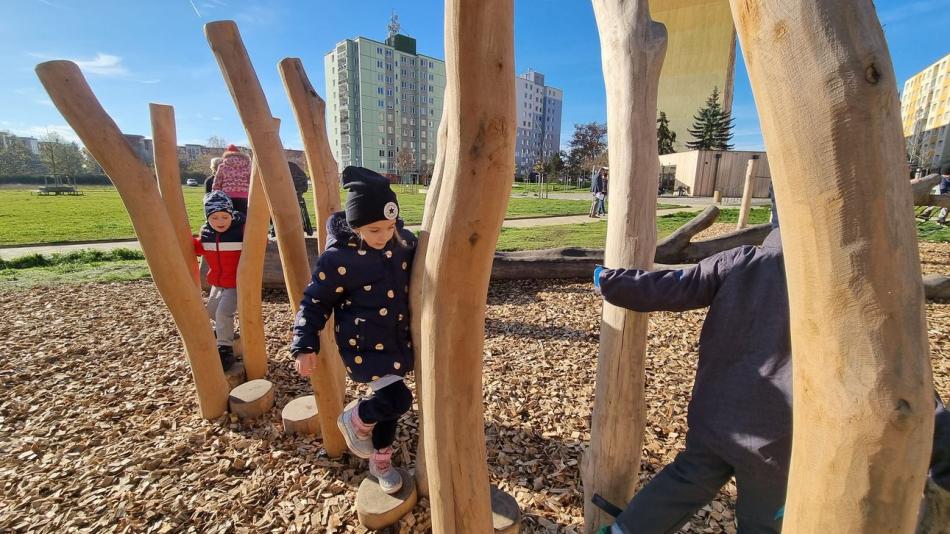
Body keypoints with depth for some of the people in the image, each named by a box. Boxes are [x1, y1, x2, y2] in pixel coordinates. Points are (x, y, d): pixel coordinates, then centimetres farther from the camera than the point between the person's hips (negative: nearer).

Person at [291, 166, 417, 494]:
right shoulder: (338, 258, -19)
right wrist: (305, 345, -9)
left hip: (398, 341, 6)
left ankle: (380, 461, 43)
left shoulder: (404, 241, -6)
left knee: (389, 400, 18)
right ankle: (354, 421, 21)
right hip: (363, 345, -5)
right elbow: (316, 301, -8)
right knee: (397, 399, -13)